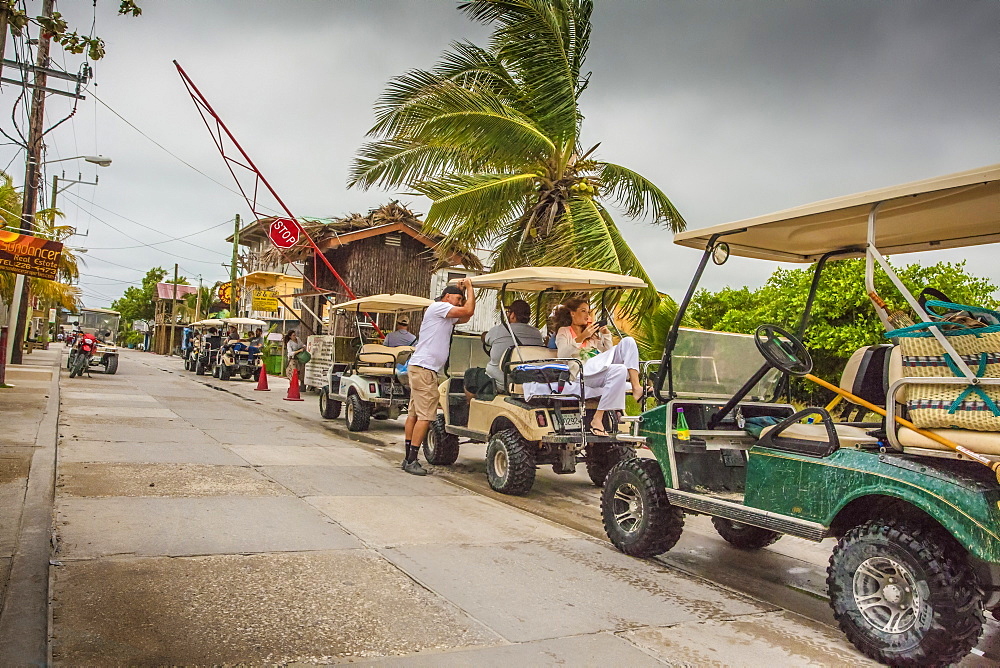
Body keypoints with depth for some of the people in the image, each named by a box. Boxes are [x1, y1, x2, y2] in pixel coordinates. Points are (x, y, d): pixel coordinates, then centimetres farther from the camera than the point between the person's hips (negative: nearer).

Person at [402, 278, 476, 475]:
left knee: (414, 413, 10)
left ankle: (408, 458, 14)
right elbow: (468, 310, -13)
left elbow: (468, 315, 22)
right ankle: (412, 460, -11)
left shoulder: (447, 316, 24)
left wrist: (466, 290, 18)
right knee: (426, 416, -12)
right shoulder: (438, 307, -5)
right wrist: (469, 287, -1)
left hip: (420, 368, 11)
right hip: (424, 368, -11)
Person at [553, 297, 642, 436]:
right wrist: (581, 338, -13)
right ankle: (597, 420, -37)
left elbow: (609, 353, 29)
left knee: (628, 341, -13)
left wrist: (606, 334, 15)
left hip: (602, 366, 6)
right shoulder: (564, 332, 16)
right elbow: (562, 356, -4)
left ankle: (636, 387, -29)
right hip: (584, 372, -6)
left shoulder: (593, 331, 36)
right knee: (619, 370, -35)